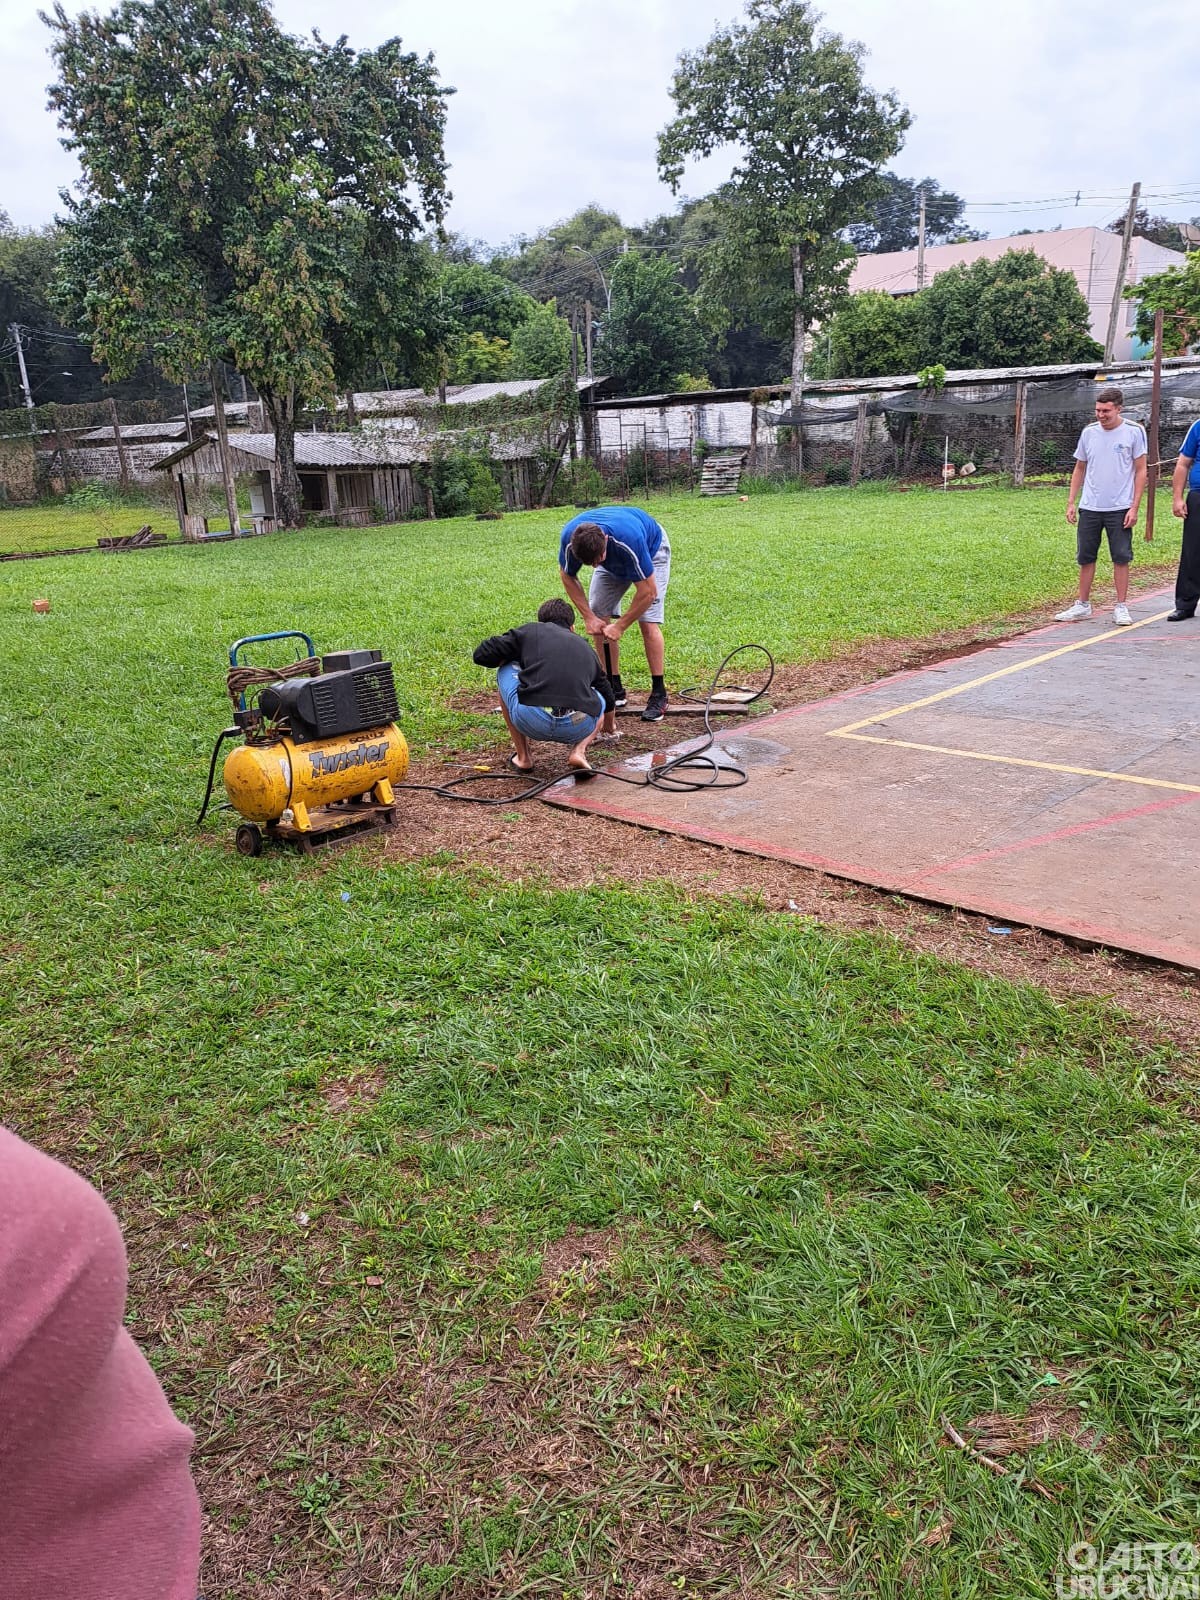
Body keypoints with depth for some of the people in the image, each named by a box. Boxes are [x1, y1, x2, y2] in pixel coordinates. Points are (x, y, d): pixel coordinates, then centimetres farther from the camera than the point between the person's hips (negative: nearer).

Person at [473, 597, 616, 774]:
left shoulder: (530, 631, 19)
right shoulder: (587, 650, 29)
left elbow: (481, 655, 17)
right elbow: (608, 695, 45)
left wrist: (515, 657, 36)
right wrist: (610, 725, 67)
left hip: (531, 721, -2)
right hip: (577, 728, 2)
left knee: (505, 671, 29)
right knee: (599, 702, 37)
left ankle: (522, 756, 24)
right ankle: (579, 751, 9)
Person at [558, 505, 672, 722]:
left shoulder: (629, 540, -45)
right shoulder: (569, 539, -33)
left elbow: (648, 592, -33)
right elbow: (567, 576, -11)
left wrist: (619, 626, -26)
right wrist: (588, 617, -17)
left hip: (651, 550, -5)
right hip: (613, 562, 5)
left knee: (648, 622, -18)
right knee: (598, 618, -7)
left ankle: (659, 694, -9)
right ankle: (614, 688, 4)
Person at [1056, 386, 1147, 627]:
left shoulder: (1134, 432, -3)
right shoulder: (1089, 432, 7)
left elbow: (1141, 471, -1)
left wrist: (1134, 507, -8)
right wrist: (1071, 503, 7)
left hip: (1120, 508, -3)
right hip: (1089, 507, 3)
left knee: (1121, 558, 0)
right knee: (1086, 557, 7)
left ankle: (1121, 607, 8)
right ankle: (1083, 605, 17)